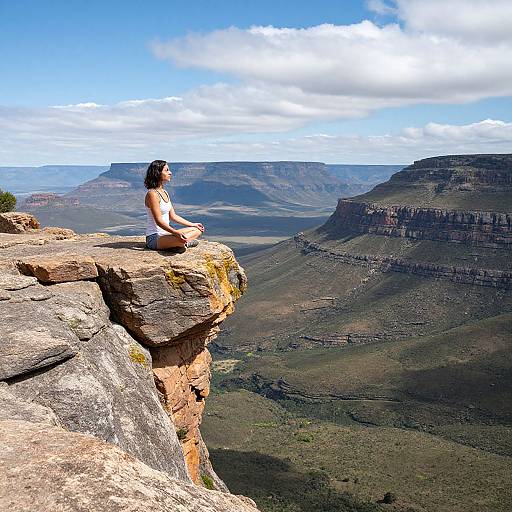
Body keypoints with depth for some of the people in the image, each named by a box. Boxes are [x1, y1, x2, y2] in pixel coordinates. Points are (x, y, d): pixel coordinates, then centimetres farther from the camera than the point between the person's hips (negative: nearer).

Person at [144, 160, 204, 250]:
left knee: (197, 230, 12)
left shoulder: (164, 192, 13)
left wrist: (193, 224, 21)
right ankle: (185, 242, -5)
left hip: (166, 233, 10)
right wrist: (176, 233, -33)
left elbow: (173, 216, 18)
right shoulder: (152, 194, -16)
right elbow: (158, 221, -22)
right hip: (155, 238, -10)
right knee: (180, 239, -36)